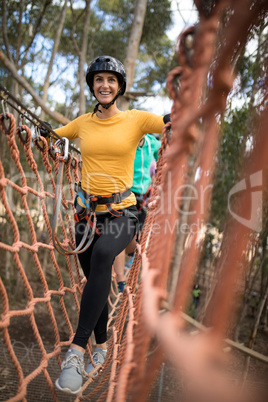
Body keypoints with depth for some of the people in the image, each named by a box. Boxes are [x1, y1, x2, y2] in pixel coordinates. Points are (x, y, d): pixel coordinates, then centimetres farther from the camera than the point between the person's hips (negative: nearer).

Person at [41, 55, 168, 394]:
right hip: (87, 212, 4)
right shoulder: (83, 123, 7)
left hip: (122, 213, -4)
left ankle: (77, 348, -31)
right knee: (95, 281, 11)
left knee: (103, 254, -35)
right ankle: (101, 345, 34)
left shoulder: (137, 119, -2)